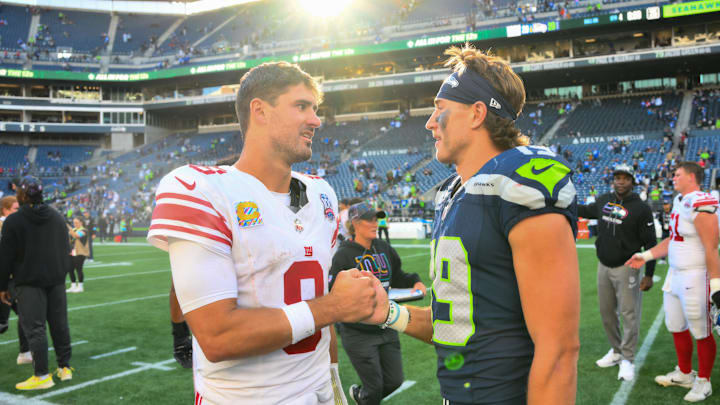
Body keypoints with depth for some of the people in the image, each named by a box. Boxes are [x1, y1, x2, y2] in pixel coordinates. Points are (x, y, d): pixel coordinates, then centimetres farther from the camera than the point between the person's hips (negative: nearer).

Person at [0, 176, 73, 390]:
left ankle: (42, 375, -3)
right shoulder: (57, 217, 9)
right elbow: (66, 250, 15)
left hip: (29, 283, -5)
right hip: (56, 280, 6)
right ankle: (65, 367, 19)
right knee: (59, 324, 12)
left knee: (35, 328, -3)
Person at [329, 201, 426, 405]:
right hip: (358, 332, -6)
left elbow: (397, 277, 17)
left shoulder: (384, 248, 5)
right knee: (375, 387, 4)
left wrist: (415, 282, -1)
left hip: (386, 328, 6)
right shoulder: (344, 255, -13)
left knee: (395, 381, 13)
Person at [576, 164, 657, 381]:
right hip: (603, 266, 6)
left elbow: (650, 243, -9)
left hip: (626, 268, -5)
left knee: (629, 314, -3)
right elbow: (587, 210, 27)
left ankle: (627, 359, 9)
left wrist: (649, 274, -12)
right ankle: (616, 351, 30)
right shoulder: (604, 200, 4)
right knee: (606, 312, 14)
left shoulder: (641, 208, -10)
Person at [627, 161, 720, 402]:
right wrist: (645, 256, 20)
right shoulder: (680, 201, 9)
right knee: (676, 327, 19)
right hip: (675, 274, 10)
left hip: (695, 278, -9)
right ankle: (684, 374, 36)